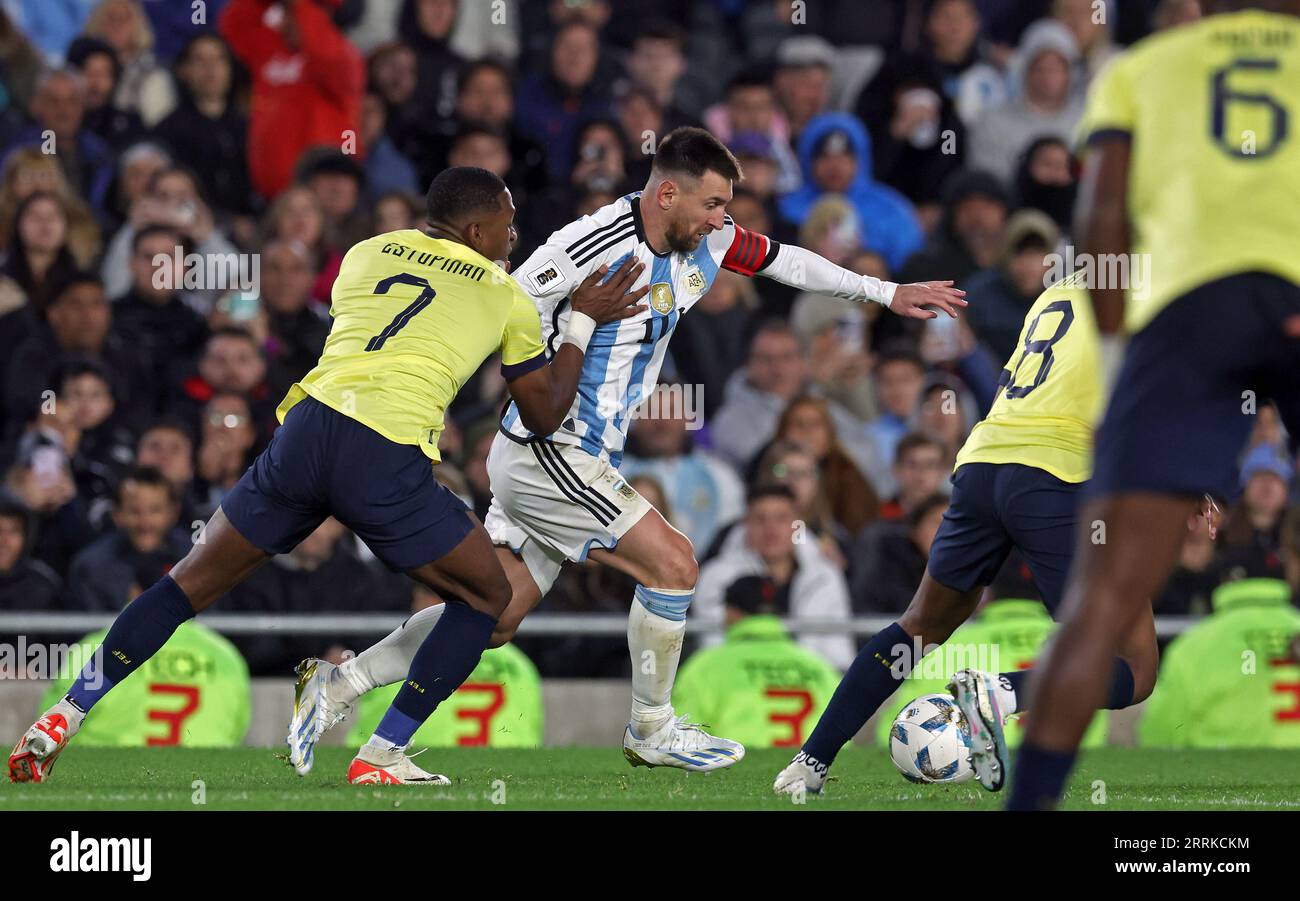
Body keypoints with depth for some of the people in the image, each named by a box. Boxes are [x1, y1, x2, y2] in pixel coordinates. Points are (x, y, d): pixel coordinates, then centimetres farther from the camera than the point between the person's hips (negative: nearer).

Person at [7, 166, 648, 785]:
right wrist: (584, 322, 31)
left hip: (307, 430, 4)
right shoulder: (506, 296, 12)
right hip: (388, 462, -4)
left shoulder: (366, 254, 21)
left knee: (193, 581, 17)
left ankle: (61, 721, 12)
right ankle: (380, 757, 9)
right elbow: (543, 413, 20)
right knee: (485, 597, 17)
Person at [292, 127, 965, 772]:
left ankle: (341, 685, 16)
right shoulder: (594, 244, -22)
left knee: (491, 622, 9)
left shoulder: (707, 239, 3)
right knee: (672, 562, -10)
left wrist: (886, 293, 22)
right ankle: (651, 730, 6)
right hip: (545, 452, -9)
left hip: (587, 460, 9)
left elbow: (782, 259, 20)